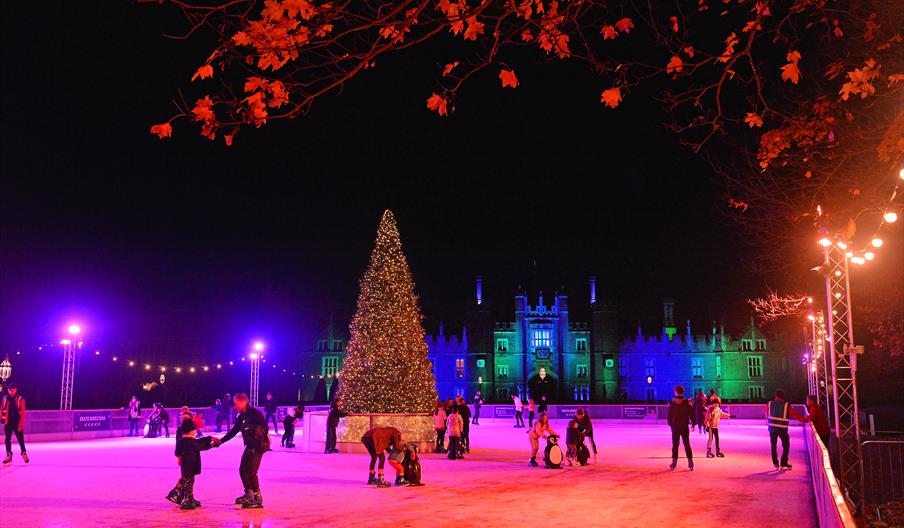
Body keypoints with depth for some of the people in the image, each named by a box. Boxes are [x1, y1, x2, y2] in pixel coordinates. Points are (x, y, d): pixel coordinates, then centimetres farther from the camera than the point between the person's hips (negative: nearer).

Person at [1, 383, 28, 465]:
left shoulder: (20, 399, -8)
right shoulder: (5, 399, 2)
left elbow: (22, 413, -10)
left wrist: (21, 424, -14)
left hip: (17, 423, -3)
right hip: (8, 423, 3)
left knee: (20, 439, 3)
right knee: (8, 440, 4)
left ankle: (24, 453, 20)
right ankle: (9, 456, 10)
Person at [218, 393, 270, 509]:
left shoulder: (255, 413, -15)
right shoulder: (241, 416, 11)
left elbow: (265, 428, -20)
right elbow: (233, 431, 18)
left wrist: (260, 444, -25)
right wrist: (221, 441, 13)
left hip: (258, 446, -9)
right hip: (249, 446, 9)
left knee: (251, 472, -12)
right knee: (243, 470, 13)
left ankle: (258, 499, -7)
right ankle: (248, 495, 29)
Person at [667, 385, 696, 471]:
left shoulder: (671, 403, -4)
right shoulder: (687, 402, -6)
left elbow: (669, 415, 1)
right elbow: (692, 414, -3)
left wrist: (670, 424, 12)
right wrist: (693, 423, 9)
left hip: (675, 427, 0)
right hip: (684, 427, 0)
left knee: (675, 445, 8)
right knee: (687, 444, 7)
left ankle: (674, 462, 6)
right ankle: (690, 463, 5)